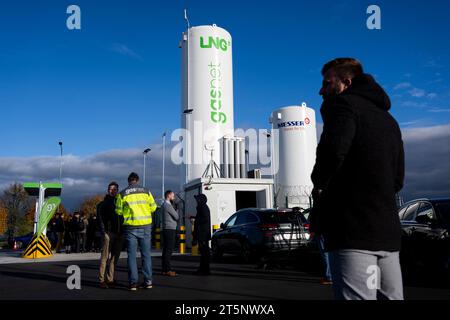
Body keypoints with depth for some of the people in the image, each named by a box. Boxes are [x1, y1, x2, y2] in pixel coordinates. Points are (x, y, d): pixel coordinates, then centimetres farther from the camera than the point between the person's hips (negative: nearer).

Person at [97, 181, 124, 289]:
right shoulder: (103, 204, 4)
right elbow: (100, 219, -3)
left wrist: (123, 232, 8)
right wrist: (103, 232, -14)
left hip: (119, 234, 5)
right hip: (109, 233, -5)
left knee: (115, 257, 5)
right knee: (105, 257, -7)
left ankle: (110, 279, 11)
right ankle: (102, 280, -5)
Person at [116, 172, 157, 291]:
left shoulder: (122, 194, -2)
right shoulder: (146, 191, 1)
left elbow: (118, 211, 2)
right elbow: (153, 207, 6)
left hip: (130, 227, -1)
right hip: (145, 226, 1)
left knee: (131, 255, 6)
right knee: (146, 254, 10)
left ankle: (133, 282, 2)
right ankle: (148, 281, 11)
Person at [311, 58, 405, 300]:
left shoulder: (343, 103, -1)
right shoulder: (388, 120, 25)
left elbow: (333, 149, -22)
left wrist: (319, 184, -6)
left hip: (353, 231, -9)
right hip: (388, 232, 9)